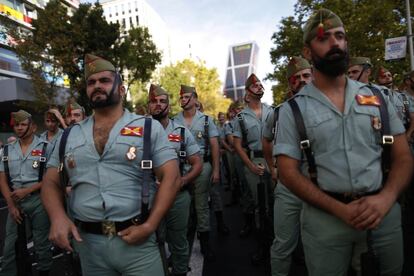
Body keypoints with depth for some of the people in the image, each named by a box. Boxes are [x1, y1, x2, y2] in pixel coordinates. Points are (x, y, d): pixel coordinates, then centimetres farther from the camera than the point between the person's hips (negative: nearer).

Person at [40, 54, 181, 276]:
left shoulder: (149, 128, -3)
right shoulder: (69, 136, 8)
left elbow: (170, 177, -8)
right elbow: (51, 183, 10)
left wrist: (150, 226, -17)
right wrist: (58, 217, -10)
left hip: (137, 241, -3)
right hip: (87, 242, 4)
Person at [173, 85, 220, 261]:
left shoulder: (206, 120, 3)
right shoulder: (174, 121, 5)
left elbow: (214, 146, 1)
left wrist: (216, 169, -5)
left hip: (202, 165, -1)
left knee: (201, 204, 6)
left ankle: (205, 242, 20)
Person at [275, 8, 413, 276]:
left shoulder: (377, 97, 5)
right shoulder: (293, 110, -5)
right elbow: (289, 172, -8)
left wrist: (385, 198, -14)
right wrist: (341, 210, -16)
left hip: (384, 212, 3)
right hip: (325, 218, -3)